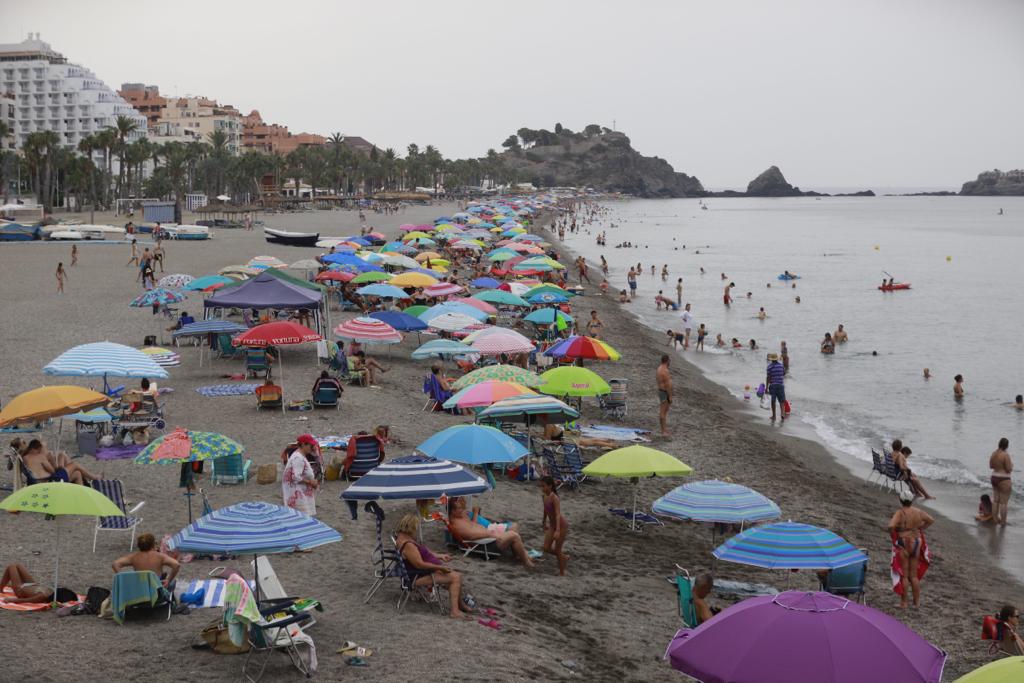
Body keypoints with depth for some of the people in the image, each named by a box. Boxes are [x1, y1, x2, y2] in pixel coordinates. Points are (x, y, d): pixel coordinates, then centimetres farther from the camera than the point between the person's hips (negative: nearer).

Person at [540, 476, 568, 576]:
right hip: (552, 525, 8)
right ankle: (564, 557, 30)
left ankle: (562, 573, 13)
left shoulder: (554, 498, -26)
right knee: (546, 548, 6)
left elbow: (558, 514, -33)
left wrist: (558, 530, -41)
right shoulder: (545, 496, -1)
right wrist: (544, 523, 25)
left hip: (561, 525, -8)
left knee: (557, 550, -1)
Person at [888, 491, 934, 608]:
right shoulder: (918, 512, 1)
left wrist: (894, 536, -13)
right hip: (916, 543, 5)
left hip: (903, 545, -5)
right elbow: (931, 520, 13)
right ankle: (917, 601, 19)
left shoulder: (899, 513, -17)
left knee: (903, 575, 4)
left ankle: (904, 602, 8)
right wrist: (920, 529, 12)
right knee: (913, 575, 16)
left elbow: (891, 526, -30)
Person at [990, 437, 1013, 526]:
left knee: (995, 500, 17)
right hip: (1004, 480, -8)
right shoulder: (1005, 455, -21)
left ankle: (995, 519, 26)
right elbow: (1009, 470, -19)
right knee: (1003, 502, 2)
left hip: (994, 478, 8)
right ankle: (1003, 522, 9)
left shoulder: (993, 453, 1)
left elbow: (991, 466, 12)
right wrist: (1011, 465, 1)